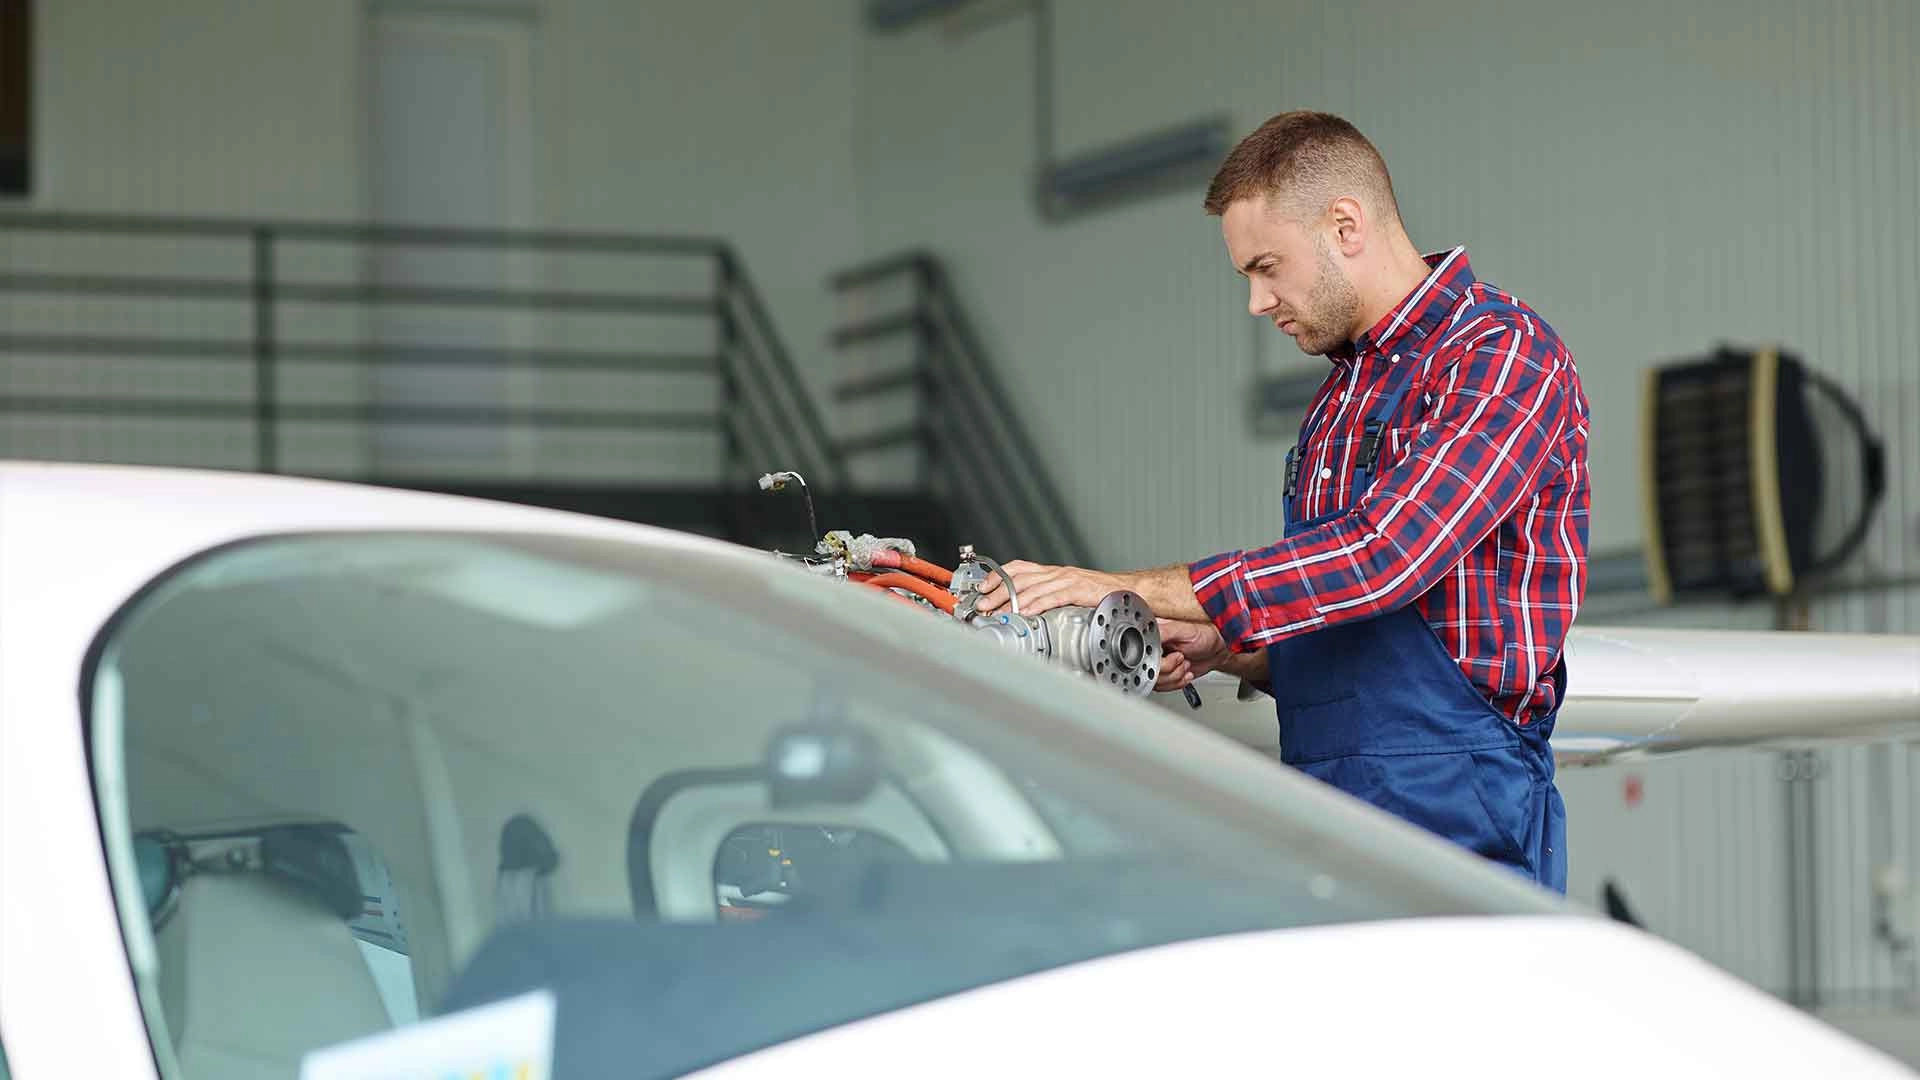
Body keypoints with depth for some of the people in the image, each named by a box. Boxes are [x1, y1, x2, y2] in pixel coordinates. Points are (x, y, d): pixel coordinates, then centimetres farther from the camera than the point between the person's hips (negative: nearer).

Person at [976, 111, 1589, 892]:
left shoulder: (1504, 355, -7)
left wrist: (1133, 589, -17)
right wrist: (1221, 650, 6)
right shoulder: (1339, 396, 22)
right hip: (1325, 820, 8)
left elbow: (1382, 556, -20)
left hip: (1457, 821, -7)